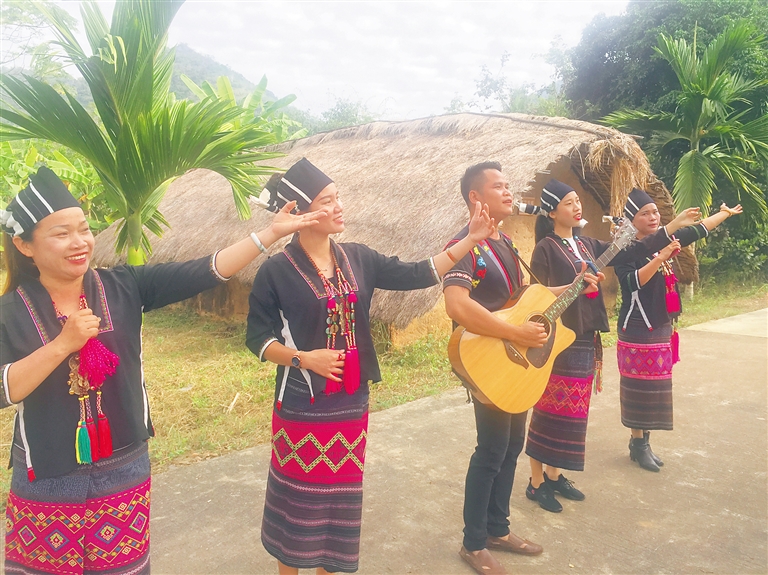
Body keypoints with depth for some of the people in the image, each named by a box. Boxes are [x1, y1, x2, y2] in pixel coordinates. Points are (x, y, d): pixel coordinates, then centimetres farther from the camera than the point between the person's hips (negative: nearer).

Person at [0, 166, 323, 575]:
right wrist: (63, 343, -24)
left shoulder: (124, 288, -5)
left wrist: (271, 233, -20)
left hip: (124, 473, 2)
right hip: (46, 484, -1)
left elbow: (200, 273, -14)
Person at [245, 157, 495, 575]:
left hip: (351, 401, 5)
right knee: (297, 495, 9)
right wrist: (304, 358, -20)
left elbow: (415, 275, 2)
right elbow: (256, 338, -7)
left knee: (340, 492, 16)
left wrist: (469, 241, -4)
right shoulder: (277, 271, -10)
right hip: (302, 406, -4)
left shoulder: (357, 259, 3)